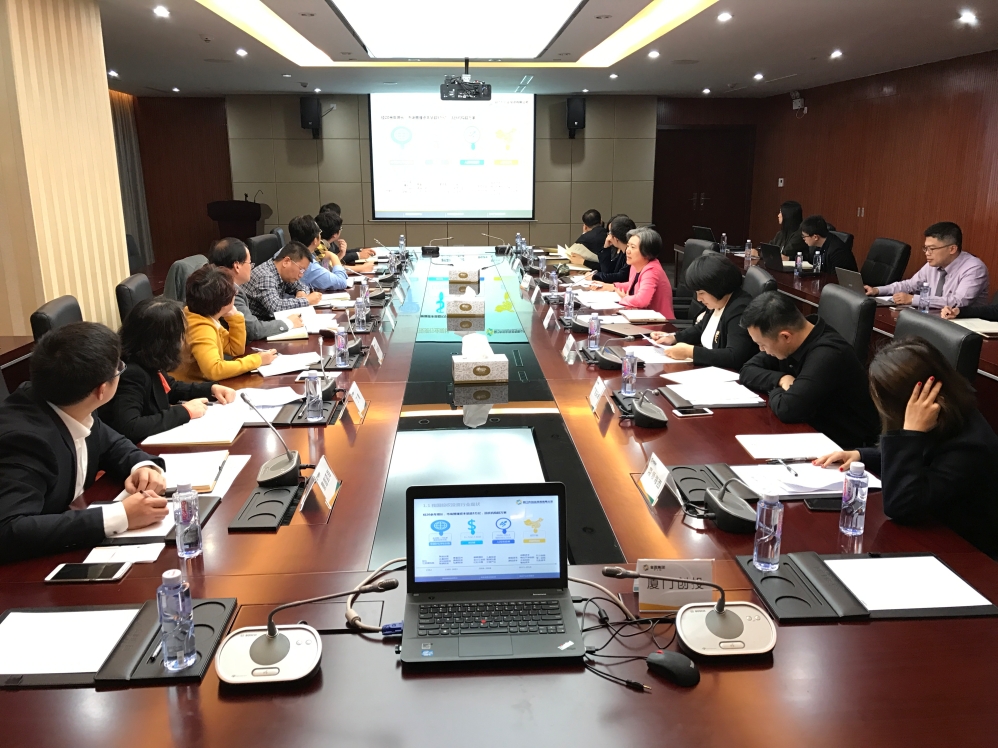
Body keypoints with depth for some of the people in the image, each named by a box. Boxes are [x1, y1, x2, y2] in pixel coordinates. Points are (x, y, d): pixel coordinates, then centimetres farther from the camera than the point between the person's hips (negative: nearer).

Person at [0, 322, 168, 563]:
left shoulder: (70, 408, -9)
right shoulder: (24, 437, -30)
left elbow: (111, 444, 9)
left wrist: (143, 465, -12)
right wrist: (120, 516, -37)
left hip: (72, 545, 7)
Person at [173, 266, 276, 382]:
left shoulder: (207, 316, 2)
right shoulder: (201, 328, -23)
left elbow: (236, 349, 10)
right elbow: (214, 370, -36)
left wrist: (234, 316, -2)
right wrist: (257, 360, -27)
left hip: (199, 385, 8)